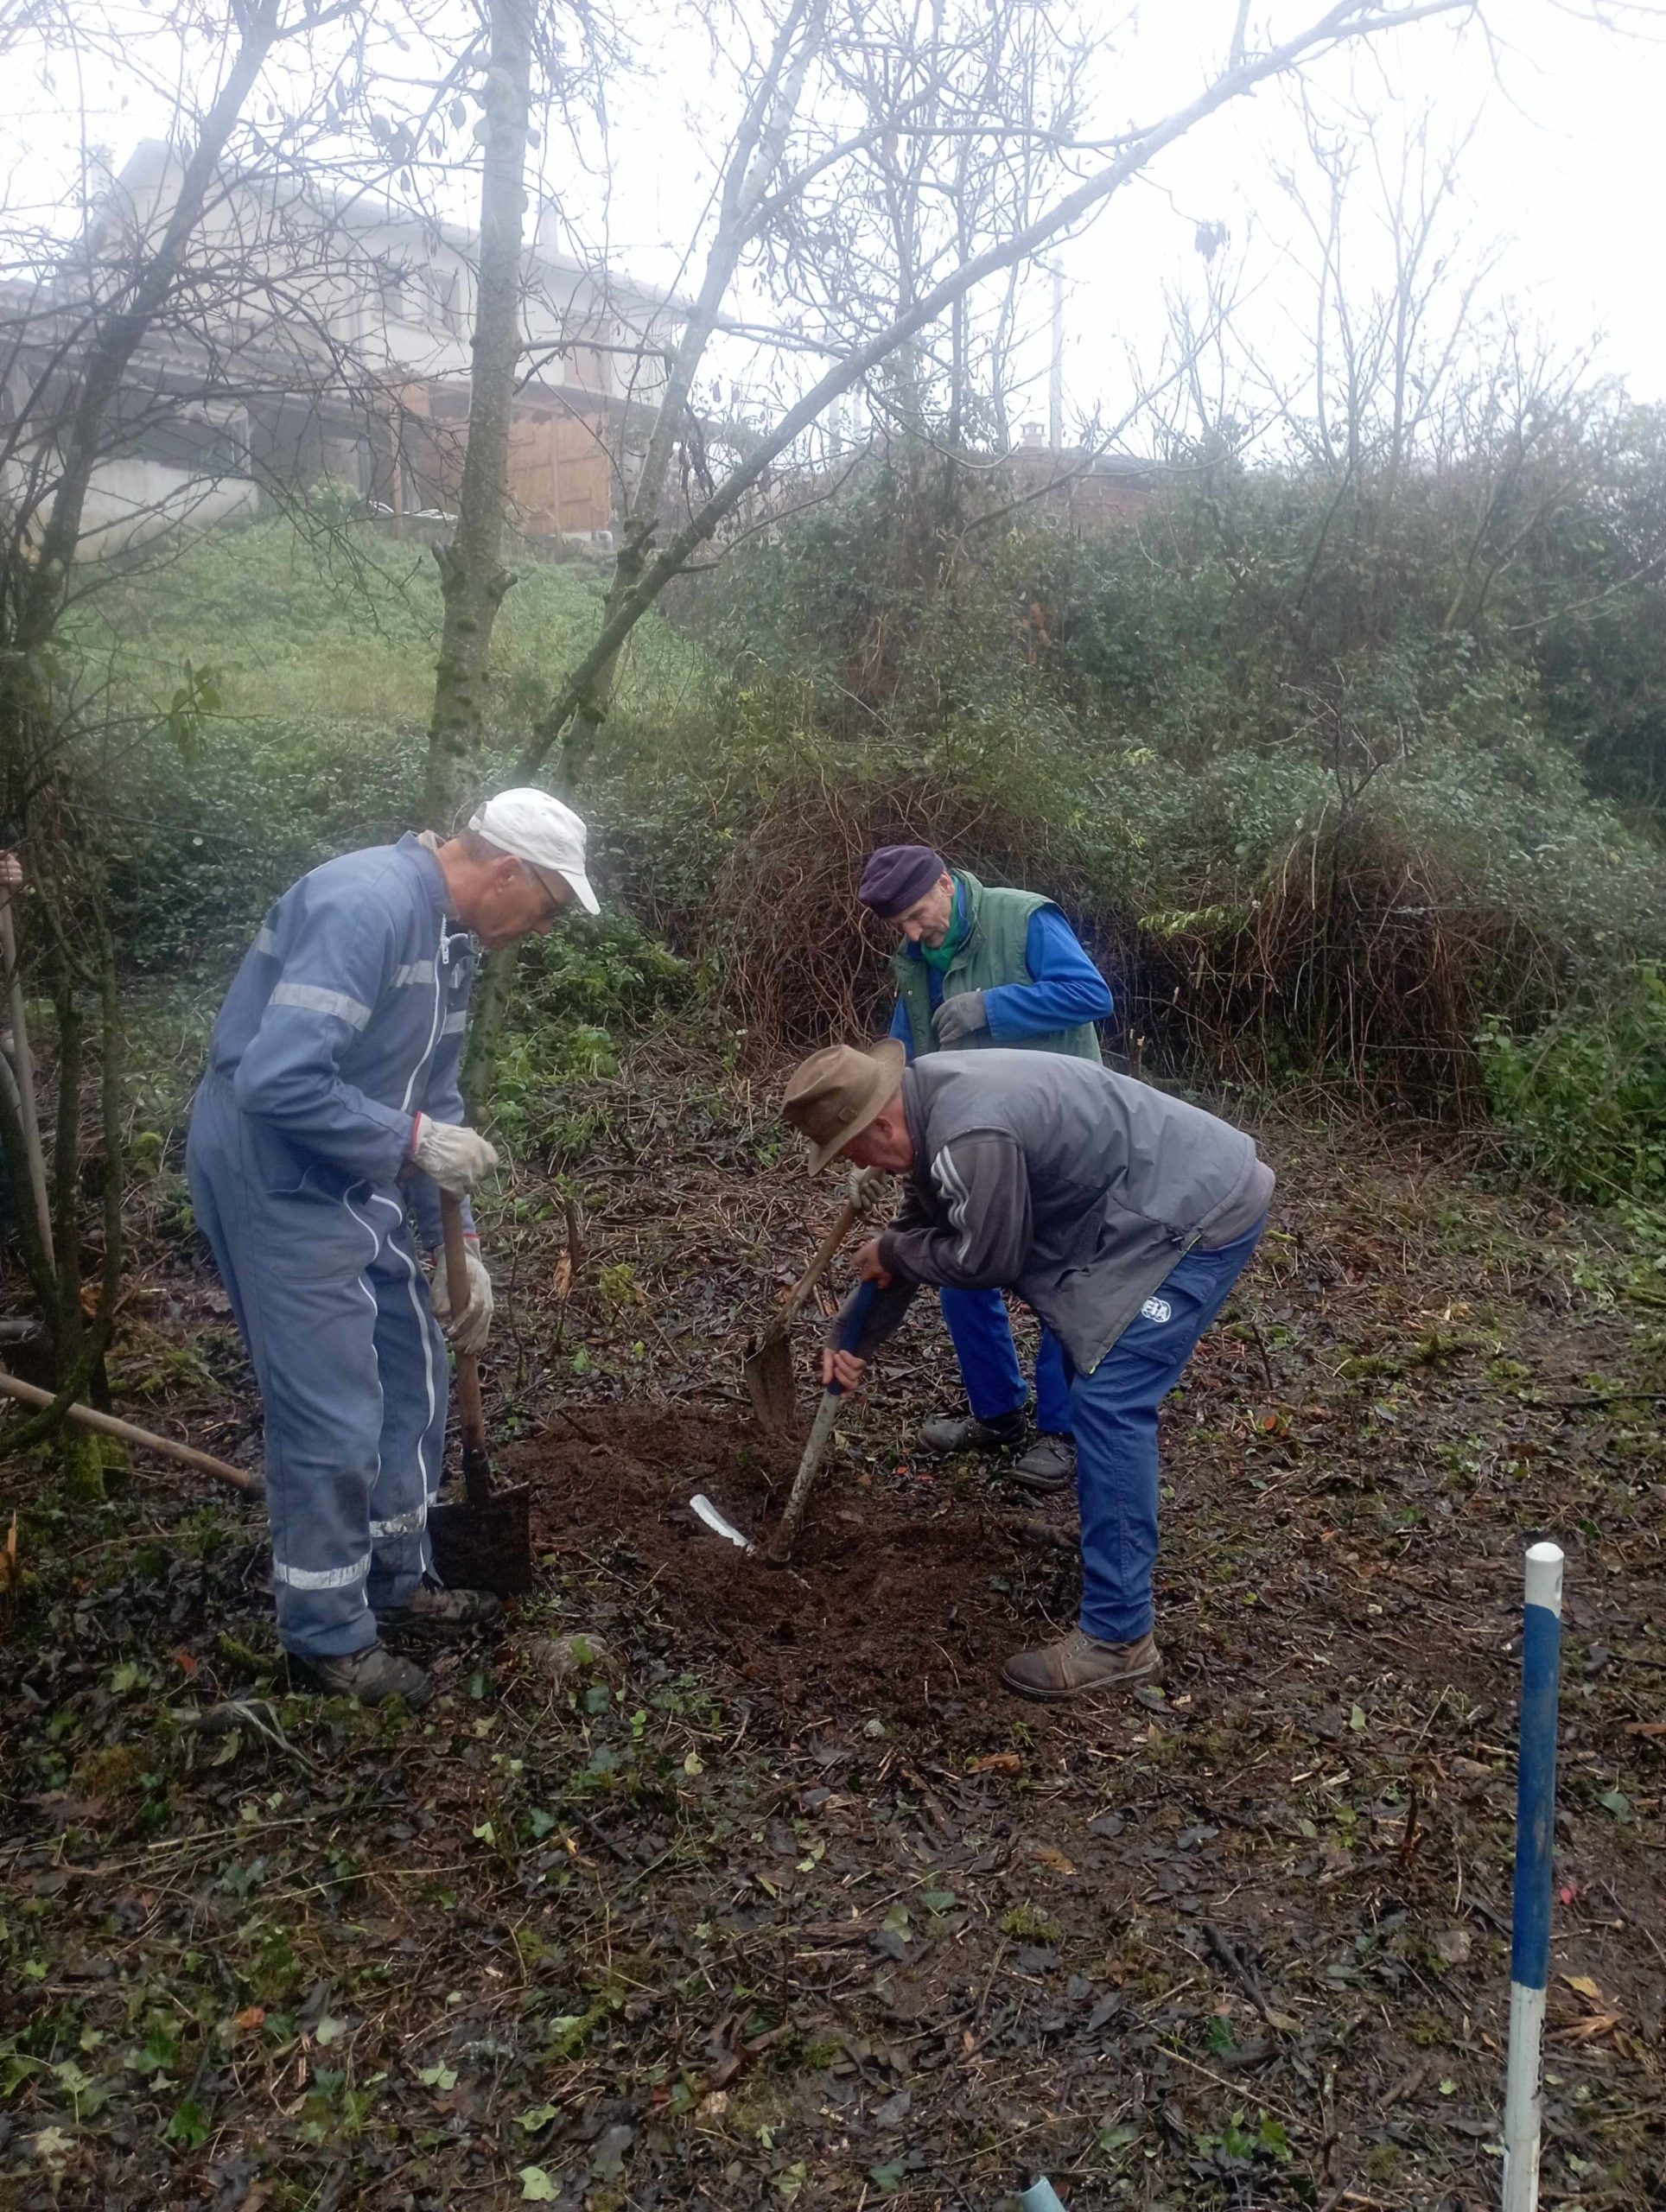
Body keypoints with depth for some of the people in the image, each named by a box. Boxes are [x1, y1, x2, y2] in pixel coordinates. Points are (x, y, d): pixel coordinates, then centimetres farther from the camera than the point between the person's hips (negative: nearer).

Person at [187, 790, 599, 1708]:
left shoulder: (449, 936, 8)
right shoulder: (368, 904, -24)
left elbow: (433, 1097, 15)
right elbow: (275, 1082, -31)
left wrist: (457, 1242, 12)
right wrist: (412, 1142, -21)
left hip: (348, 1173, 10)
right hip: (273, 1169, -10)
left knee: (410, 1369, 17)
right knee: (335, 1417, -2)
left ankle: (394, 1582, 34)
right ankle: (328, 1635, 18)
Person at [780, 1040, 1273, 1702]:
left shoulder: (971, 1134, -29)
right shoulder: (930, 1101, 5)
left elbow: (984, 1259, -17)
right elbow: (920, 1226, 16)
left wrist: (890, 1253, 0)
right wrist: (851, 1334, 15)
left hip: (1203, 1213, -11)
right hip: (1177, 1198, 11)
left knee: (1108, 1403, -12)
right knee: (1095, 1375, 23)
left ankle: (1117, 1636, -5)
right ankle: (1120, 1536, 41)